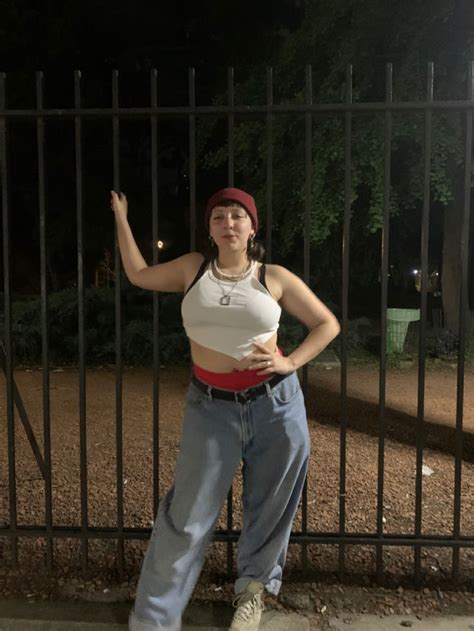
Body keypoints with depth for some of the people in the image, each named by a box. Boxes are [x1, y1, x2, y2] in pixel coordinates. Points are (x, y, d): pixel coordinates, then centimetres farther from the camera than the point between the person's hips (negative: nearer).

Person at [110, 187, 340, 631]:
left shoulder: (274, 277, 0)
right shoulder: (193, 268, 5)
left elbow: (327, 324, 6)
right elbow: (139, 275, 18)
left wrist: (291, 363, -7)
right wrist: (121, 219, 21)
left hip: (275, 402, 1)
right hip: (211, 406, 0)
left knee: (269, 506, 16)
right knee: (187, 515, 4)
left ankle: (254, 586, 43)